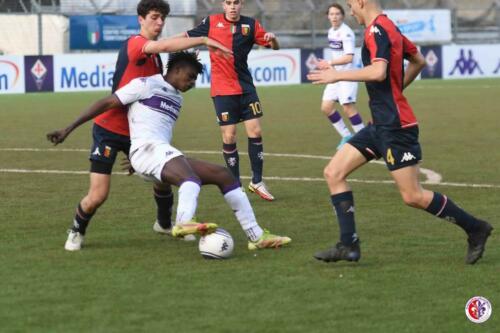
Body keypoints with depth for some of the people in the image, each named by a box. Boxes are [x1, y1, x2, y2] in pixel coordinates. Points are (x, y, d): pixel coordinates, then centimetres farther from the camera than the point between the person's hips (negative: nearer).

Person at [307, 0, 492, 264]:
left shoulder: (376, 30, -15)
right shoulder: (389, 28, 14)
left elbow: (378, 72, -30)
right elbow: (418, 61, 26)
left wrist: (337, 75, -20)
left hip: (396, 126, -10)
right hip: (382, 124, 10)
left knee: (413, 196, -6)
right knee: (333, 173, 4)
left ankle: (475, 228, 8)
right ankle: (348, 245, 2)